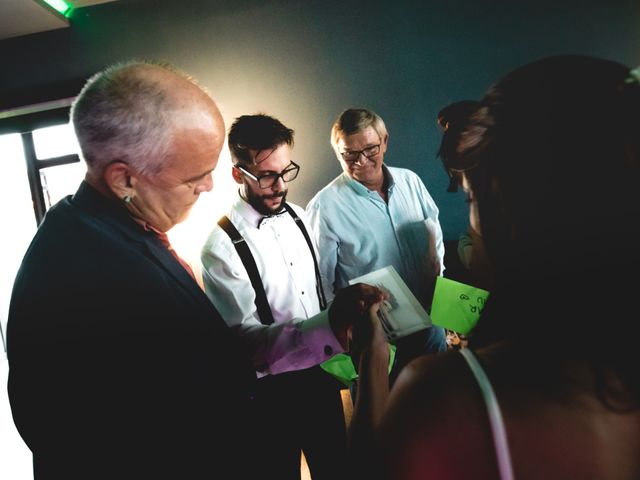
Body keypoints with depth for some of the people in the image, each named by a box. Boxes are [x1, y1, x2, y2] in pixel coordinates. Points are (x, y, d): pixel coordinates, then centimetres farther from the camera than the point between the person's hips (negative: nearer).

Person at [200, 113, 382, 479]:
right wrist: (326, 326, -40)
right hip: (272, 392, -6)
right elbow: (246, 339, -28)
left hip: (321, 373, 6)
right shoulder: (222, 245, -23)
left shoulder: (299, 216, 0)